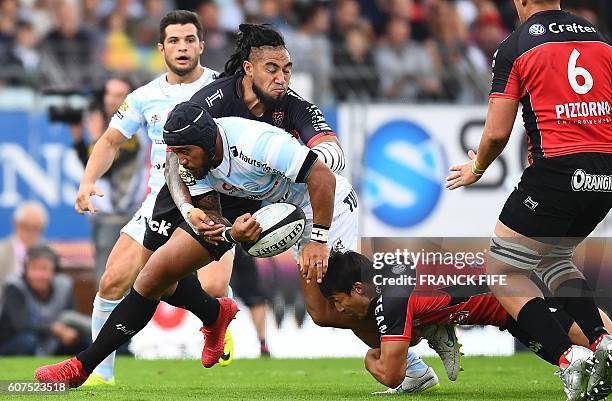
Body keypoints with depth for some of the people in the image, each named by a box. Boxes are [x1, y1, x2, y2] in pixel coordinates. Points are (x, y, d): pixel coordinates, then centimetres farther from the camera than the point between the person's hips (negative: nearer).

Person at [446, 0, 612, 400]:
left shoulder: (515, 47, -1)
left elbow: (497, 133, -4)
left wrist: (477, 169, 16)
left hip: (556, 170, -6)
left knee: (502, 270, 10)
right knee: (553, 256, 29)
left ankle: (568, 358, -8)